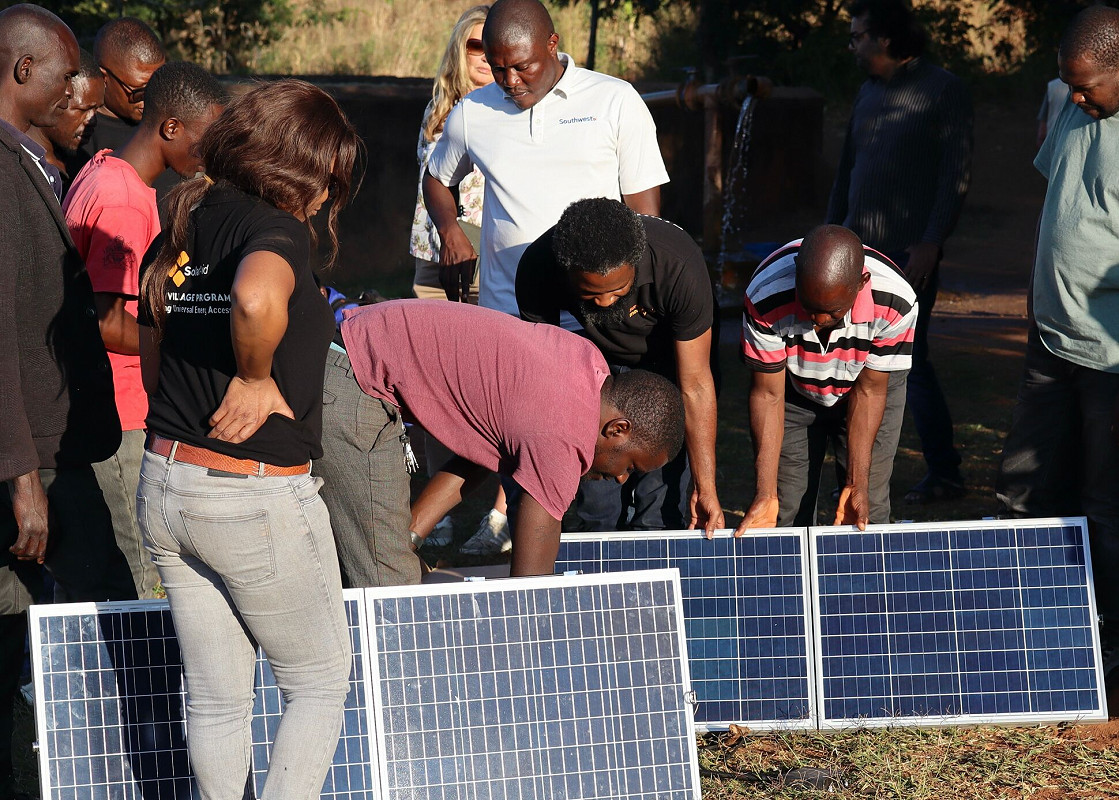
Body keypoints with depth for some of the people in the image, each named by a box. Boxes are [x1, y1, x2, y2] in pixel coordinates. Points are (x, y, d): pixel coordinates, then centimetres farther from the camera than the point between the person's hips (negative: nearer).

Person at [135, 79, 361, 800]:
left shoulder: (176, 233, 10)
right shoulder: (278, 229, -16)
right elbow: (255, 298, -40)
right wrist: (256, 377, -22)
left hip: (164, 483, 7)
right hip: (257, 497, -7)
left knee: (216, 697, 15)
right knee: (321, 684, 11)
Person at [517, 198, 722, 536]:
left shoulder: (679, 267, -38)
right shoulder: (537, 269, -31)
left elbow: (695, 385, -29)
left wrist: (705, 486, -27)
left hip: (667, 366, -2)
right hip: (600, 365, 2)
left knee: (660, 514, -12)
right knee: (598, 511, -4)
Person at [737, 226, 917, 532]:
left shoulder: (896, 302, -35)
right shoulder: (766, 299, -35)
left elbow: (868, 392, -20)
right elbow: (768, 394, -24)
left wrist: (857, 485, -23)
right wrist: (766, 494, -28)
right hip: (793, 390, 0)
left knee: (869, 513, -10)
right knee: (787, 514, -9)